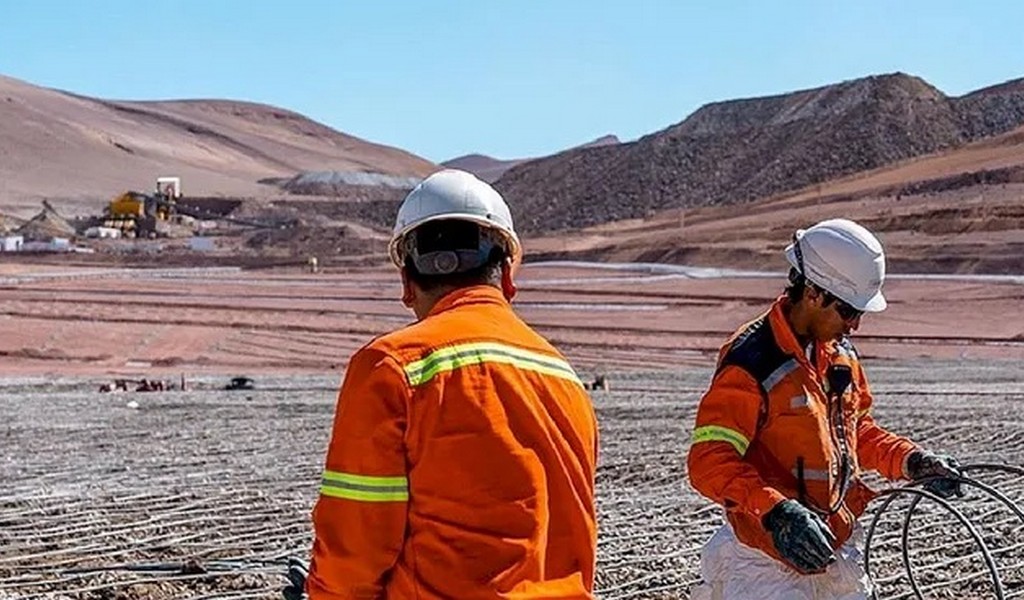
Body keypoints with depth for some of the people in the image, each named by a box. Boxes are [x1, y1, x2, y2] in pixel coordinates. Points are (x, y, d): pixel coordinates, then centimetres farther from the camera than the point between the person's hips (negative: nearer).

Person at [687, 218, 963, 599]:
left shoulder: (840, 353, 8)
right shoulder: (751, 363, -18)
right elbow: (708, 464, -23)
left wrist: (912, 462, 8)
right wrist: (776, 513, -33)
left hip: (835, 547, 8)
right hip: (770, 558, -8)